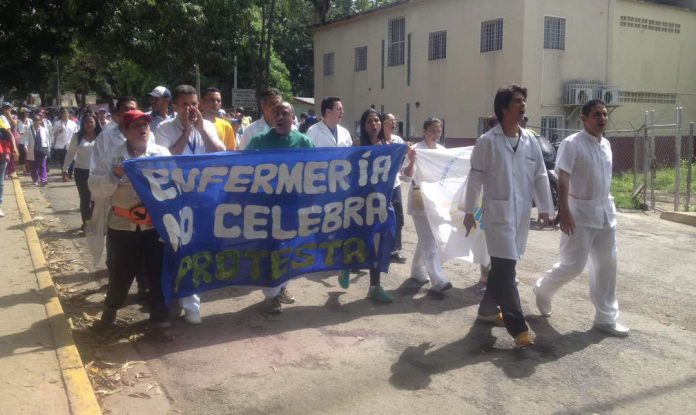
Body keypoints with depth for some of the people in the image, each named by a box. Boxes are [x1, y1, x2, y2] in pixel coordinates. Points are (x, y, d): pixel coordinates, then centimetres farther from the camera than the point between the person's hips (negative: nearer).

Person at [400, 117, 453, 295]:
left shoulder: (442, 150, 7)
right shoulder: (416, 149, -13)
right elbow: (406, 177, -19)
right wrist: (411, 161, -35)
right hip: (420, 201, -7)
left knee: (426, 239, 16)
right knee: (429, 241, -10)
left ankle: (418, 273, 30)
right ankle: (438, 281, -12)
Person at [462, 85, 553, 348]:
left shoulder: (530, 141, 7)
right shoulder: (488, 141, -7)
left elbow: (540, 176, 10)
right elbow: (475, 177, -5)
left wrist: (544, 208, 8)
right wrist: (469, 211, -3)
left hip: (522, 213, 6)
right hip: (498, 212, -5)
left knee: (503, 265, 15)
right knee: (505, 267, -7)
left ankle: (487, 309, 33)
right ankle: (518, 327, -4)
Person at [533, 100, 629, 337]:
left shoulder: (606, 145, 10)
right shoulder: (572, 144, -13)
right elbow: (563, 179, -18)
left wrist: (608, 206, 18)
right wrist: (564, 212, -24)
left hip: (605, 213, 7)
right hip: (581, 213, -7)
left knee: (606, 266, 8)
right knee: (573, 265, -4)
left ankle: (606, 318, 17)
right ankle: (543, 289, 24)